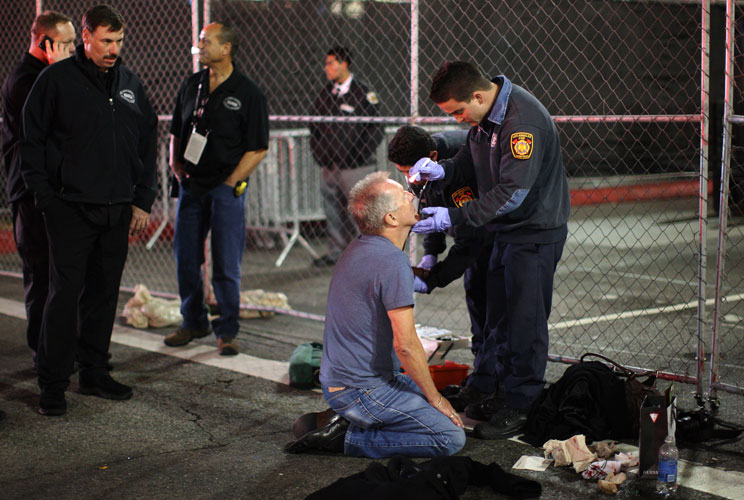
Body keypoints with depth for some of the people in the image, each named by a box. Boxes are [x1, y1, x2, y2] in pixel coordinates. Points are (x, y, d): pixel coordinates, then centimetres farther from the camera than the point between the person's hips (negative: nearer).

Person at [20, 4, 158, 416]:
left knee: (105, 294, 10)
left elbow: (148, 146, 17)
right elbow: (31, 143, -1)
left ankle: (95, 373, 21)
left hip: (118, 212, 5)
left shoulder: (130, 85, 12)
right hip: (71, 209, -5)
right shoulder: (56, 80, -3)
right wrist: (45, 197, -7)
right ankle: (53, 385, 2)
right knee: (65, 294, -5)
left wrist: (142, 201, 10)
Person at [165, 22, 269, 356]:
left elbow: (258, 149, -6)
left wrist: (231, 183, -11)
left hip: (226, 187, -5)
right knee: (185, 259, 9)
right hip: (191, 186, 5)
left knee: (226, 265, -2)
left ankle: (227, 331, 10)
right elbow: (176, 132, 19)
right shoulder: (191, 86, 10)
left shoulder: (248, 94, -6)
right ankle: (193, 322, 25)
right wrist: (176, 165, 4)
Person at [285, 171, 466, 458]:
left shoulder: (359, 248, 7)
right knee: (451, 438, -11)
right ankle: (347, 439, -7)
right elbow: (406, 344, -22)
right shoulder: (393, 262, -22)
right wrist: (435, 399, -12)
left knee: (428, 392, 22)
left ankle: (346, 420, 10)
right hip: (363, 389, -10)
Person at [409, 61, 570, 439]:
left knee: (525, 322, -4)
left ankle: (521, 406, 5)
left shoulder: (523, 120, -27)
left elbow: (512, 192, -29)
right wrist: (442, 170, -5)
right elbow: (471, 157, 17)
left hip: (536, 232, -9)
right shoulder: (484, 114, 2)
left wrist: (453, 217, -28)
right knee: (498, 320, 14)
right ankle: (502, 388, 27)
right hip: (506, 230, 9)